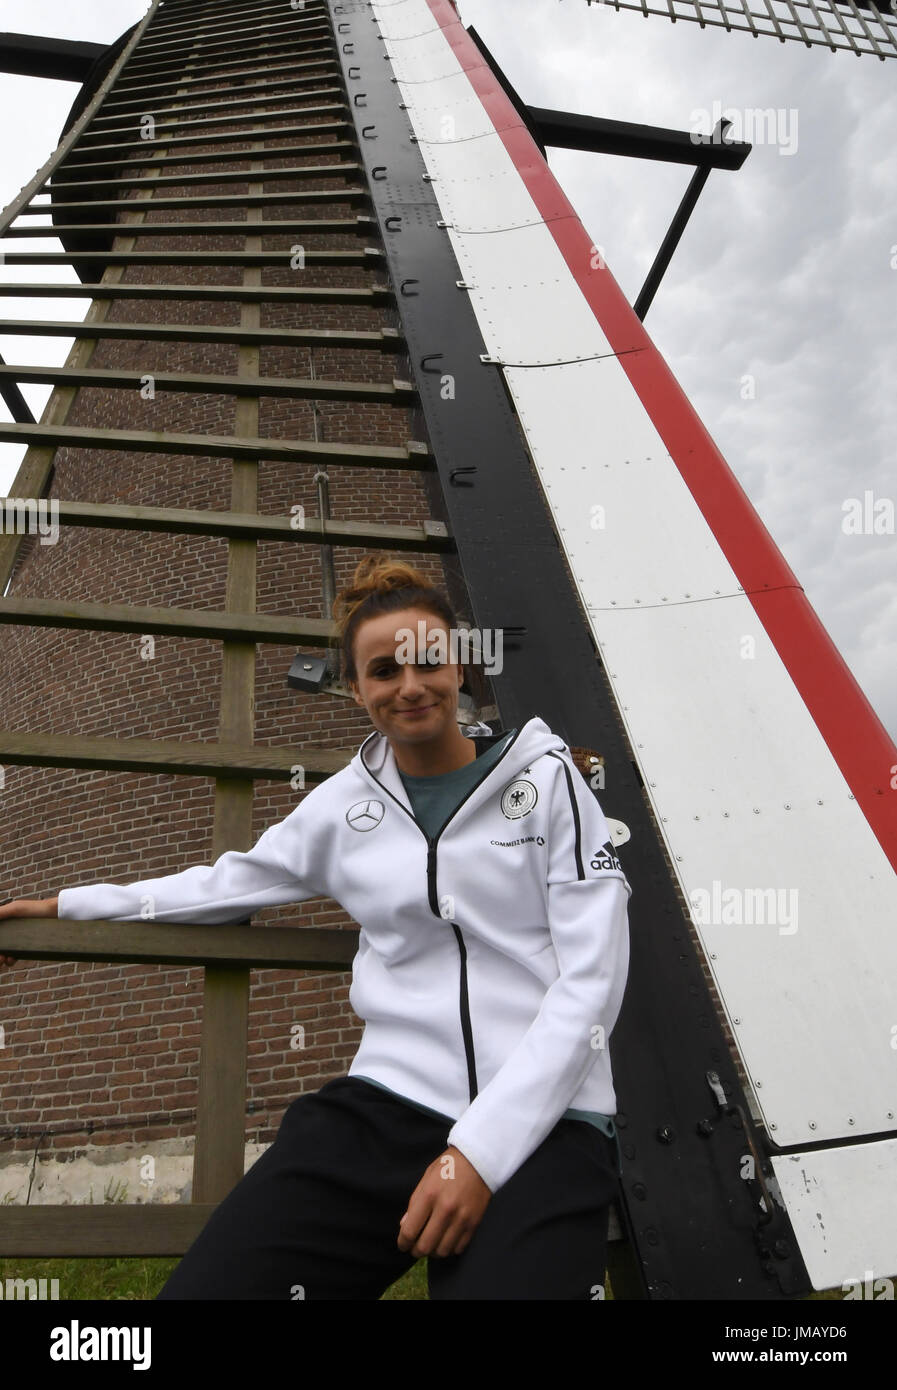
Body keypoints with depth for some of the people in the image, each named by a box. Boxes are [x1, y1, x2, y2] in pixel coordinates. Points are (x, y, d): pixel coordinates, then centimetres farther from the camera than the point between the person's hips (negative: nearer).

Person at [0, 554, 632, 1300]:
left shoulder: (545, 775, 0)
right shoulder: (343, 803, 9)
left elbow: (591, 980, -5)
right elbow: (231, 882, 25)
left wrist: (481, 1150, -12)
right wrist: (69, 905, 28)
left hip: (544, 1122, -2)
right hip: (386, 1108, 3)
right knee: (206, 1282, -14)